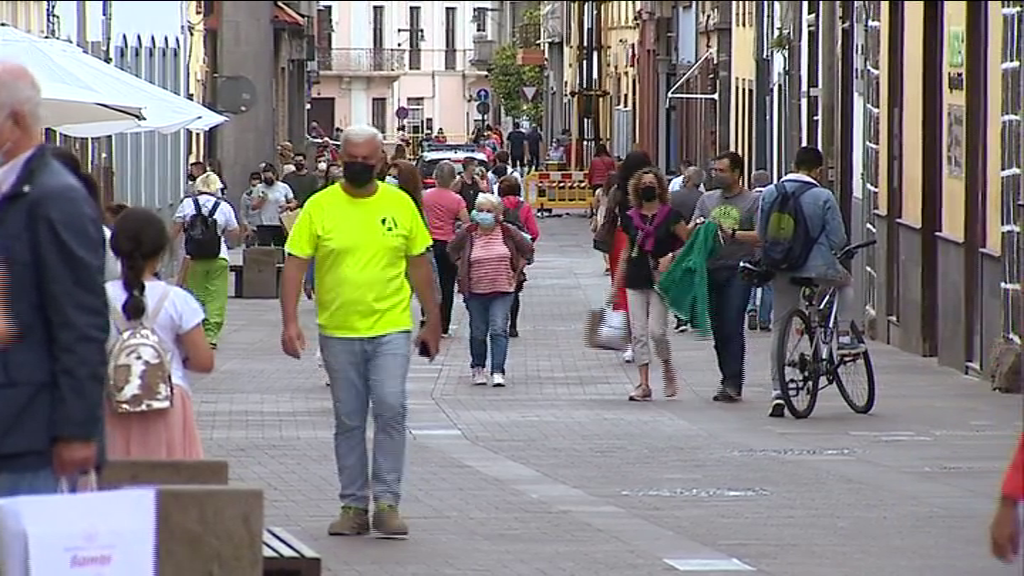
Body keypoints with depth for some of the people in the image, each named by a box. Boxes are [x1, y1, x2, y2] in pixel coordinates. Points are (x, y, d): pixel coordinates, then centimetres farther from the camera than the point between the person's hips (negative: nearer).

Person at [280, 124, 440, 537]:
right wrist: (290, 322, -10)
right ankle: (354, 506, 15)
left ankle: (387, 502, -5)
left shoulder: (400, 204, 4)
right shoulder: (319, 206, 0)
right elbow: (295, 264, -1)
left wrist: (432, 321, 11)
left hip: (391, 329, 0)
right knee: (348, 421, 7)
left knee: (391, 409, -12)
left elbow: (419, 264, 10)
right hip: (338, 332, 1)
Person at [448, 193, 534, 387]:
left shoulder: (508, 232, -3)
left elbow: (527, 250, 10)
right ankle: (478, 369, 25)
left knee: (499, 331, -10)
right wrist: (462, 269, 7)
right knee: (478, 333, 8)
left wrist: (516, 271, 6)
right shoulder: (467, 234, -3)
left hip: (502, 291, -1)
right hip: (475, 291, 1)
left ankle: (498, 372, -13)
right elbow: (452, 250, 15)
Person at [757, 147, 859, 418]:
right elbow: (837, 239, -7)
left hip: (782, 270, 3)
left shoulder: (770, 193, 1)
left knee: (779, 327, 12)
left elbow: (761, 234, 8)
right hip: (818, 267, -3)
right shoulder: (823, 197, -10)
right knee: (846, 282, 31)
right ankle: (844, 339, 21)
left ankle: (777, 394, 10)